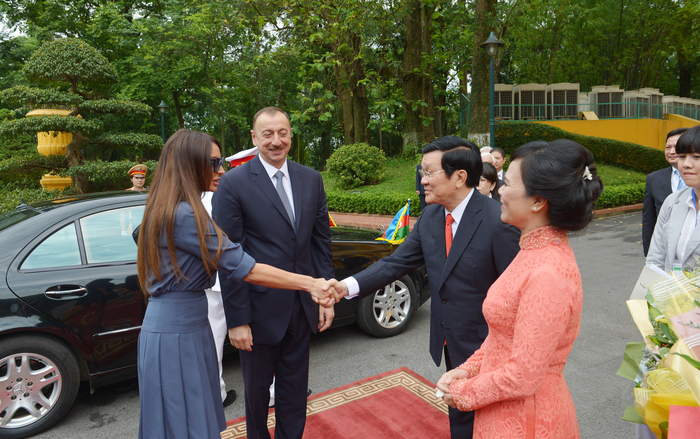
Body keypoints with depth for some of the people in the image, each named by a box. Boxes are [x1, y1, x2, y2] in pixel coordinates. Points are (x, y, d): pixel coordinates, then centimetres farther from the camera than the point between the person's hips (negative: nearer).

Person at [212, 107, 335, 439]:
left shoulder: (311, 179, 3)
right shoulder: (234, 183, -11)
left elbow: (321, 241, 6)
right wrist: (237, 319, -13)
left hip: (303, 308, 4)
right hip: (261, 308, -3)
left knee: (294, 387, 20)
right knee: (257, 387, 19)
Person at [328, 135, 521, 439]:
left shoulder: (498, 221, -23)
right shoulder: (430, 217, -2)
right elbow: (397, 262, -4)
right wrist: (348, 286, -17)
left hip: (483, 343, -6)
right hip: (451, 343, 6)